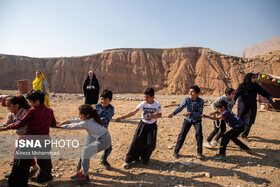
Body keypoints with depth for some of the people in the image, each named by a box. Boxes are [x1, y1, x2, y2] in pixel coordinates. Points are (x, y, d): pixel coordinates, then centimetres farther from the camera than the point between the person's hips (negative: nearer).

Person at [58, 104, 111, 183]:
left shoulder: (86, 123, -17)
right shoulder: (91, 118, 9)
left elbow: (73, 126, -6)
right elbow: (78, 120, 21)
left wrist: (60, 126, 5)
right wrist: (67, 121, 16)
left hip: (104, 141, -10)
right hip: (103, 138, 10)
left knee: (86, 152, -4)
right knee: (86, 152, 12)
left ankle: (85, 176, 7)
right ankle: (82, 171, 25)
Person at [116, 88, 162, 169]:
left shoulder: (157, 105, -13)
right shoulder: (143, 103, -12)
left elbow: (160, 115, 1)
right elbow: (133, 112, -18)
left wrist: (152, 117, -19)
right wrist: (122, 117, -27)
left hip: (152, 126, 0)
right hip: (143, 124, 1)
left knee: (150, 143, -2)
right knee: (136, 141, -6)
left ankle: (145, 159, 26)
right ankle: (128, 160, 7)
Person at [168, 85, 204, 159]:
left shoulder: (201, 101, -20)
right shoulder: (187, 99, -18)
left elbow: (200, 113, -23)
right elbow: (180, 107, -27)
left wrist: (190, 113, -39)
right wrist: (173, 113, -43)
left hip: (197, 120, -1)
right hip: (188, 119, 1)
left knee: (199, 134, -18)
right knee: (182, 134, -5)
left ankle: (199, 153, 2)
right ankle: (176, 151, 10)